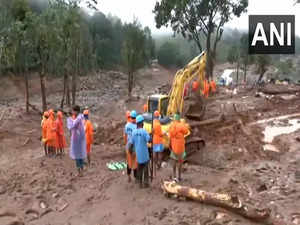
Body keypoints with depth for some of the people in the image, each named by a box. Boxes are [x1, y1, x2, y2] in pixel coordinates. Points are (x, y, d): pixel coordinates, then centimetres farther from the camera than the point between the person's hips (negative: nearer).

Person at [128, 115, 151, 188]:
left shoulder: (134, 132, -3)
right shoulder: (143, 131, -18)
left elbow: (131, 143, -1)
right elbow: (149, 140, -21)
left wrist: (130, 150, 16)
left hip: (138, 154, 5)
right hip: (144, 153, -5)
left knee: (139, 168, 15)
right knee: (145, 168, 9)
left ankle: (141, 183, 21)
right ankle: (145, 183, 14)